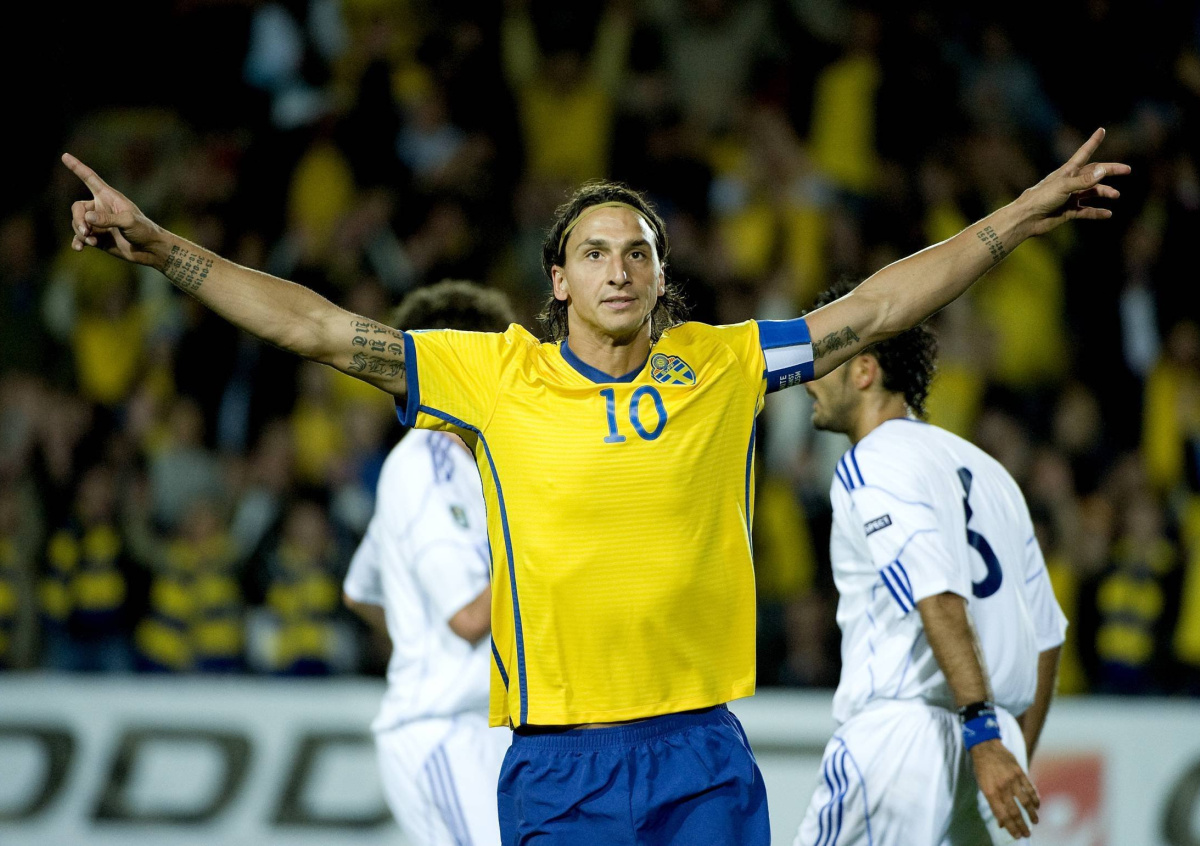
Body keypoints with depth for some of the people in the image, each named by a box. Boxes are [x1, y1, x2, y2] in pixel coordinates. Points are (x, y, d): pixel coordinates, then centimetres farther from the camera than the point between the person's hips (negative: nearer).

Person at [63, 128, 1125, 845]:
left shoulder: (723, 365, 5)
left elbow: (873, 309, 9)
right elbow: (320, 329, 0)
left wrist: (1023, 215, 7)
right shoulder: (497, 374, 1)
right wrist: (162, 247, -4)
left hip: (705, 756, 1)